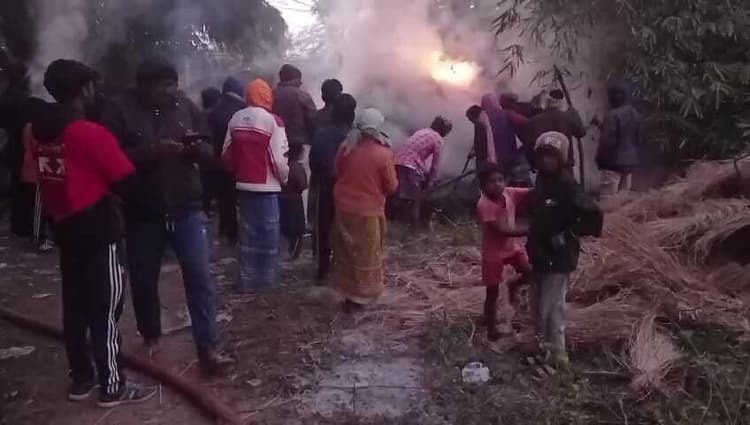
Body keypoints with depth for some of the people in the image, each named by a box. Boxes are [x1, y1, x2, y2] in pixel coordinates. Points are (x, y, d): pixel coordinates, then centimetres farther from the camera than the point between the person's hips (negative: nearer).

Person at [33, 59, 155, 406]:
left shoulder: (40, 132, 4)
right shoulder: (92, 133, -19)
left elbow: (36, 176, 12)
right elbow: (126, 180, -15)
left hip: (65, 229, 7)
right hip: (99, 232, -7)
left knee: (75, 306, 15)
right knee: (105, 309, 1)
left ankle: (81, 379, 26)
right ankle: (113, 386, 10)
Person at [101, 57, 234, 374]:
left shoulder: (187, 107, 2)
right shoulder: (122, 112, -5)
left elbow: (208, 154, 5)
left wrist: (197, 148, -18)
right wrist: (152, 151, -25)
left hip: (187, 208, 0)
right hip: (142, 212, 0)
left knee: (199, 277, -5)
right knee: (143, 280, 14)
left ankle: (208, 348, 1)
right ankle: (150, 337, 37)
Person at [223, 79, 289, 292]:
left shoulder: (235, 119, 3)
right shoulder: (272, 121, -13)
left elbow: (226, 154, 4)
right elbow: (278, 159, -17)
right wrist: (285, 178, 1)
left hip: (243, 185, 5)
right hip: (267, 187, -5)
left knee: (247, 233, 14)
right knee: (269, 235, 7)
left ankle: (247, 280, 20)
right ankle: (266, 281, 14)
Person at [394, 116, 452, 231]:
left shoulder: (422, 132, 26)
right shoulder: (438, 139, 4)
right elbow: (435, 165, 5)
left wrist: (425, 174, 35)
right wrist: (429, 182, 13)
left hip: (398, 162, 7)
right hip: (410, 166, -7)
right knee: (415, 199, 5)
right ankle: (414, 228, 10)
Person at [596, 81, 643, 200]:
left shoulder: (612, 115, -17)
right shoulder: (636, 114, 9)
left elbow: (607, 141, -19)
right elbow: (639, 138, 16)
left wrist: (600, 159, -6)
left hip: (614, 163, -8)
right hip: (630, 162, 8)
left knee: (608, 199, -5)